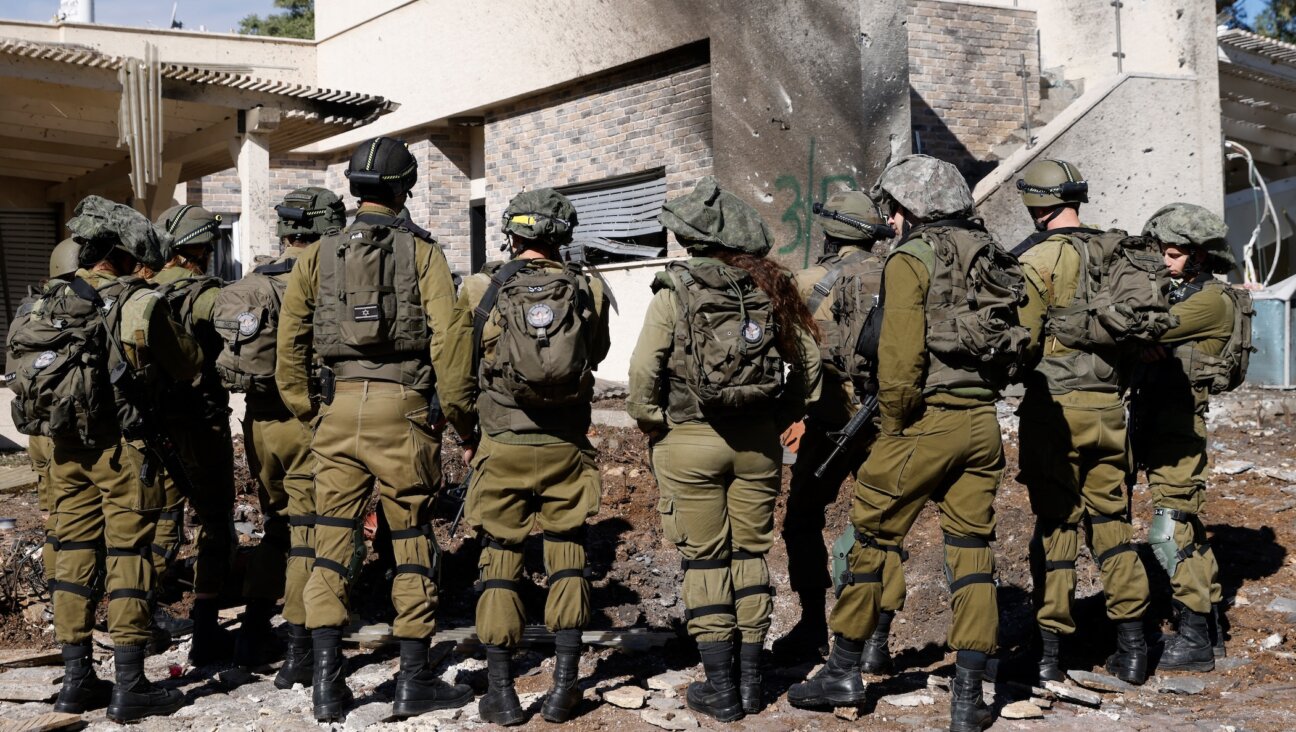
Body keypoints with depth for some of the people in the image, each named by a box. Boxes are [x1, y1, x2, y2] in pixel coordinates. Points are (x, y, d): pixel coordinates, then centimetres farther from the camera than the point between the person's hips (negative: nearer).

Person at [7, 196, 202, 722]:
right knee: (128, 557, -1)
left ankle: (77, 680, 19)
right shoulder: (140, 304, -13)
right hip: (123, 448, -6)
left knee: (74, 555, 12)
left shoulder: (49, 304, 4)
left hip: (66, 449, 6)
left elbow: (18, 359, 10)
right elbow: (187, 367, -2)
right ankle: (130, 687, 2)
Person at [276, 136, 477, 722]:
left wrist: (306, 410, 17)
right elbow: (450, 333, -9)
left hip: (339, 406, 3)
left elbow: (290, 340, 10)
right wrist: (460, 415, -3)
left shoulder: (319, 256, 10)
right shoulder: (420, 251, 0)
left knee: (331, 543, 7)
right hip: (403, 408, -3)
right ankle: (414, 680, 10)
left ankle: (327, 682, 6)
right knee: (413, 543, 5)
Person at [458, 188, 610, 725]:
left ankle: (501, 692, 8)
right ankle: (564, 686, 11)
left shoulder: (480, 290, -3)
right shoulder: (588, 292, -1)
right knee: (567, 560, 11)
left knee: (500, 562, 7)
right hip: (566, 446, 1)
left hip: (501, 445, -1)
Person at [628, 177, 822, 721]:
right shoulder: (770, 288, 1)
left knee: (705, 560, 5)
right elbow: (808, 360, 3)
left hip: (689, 440, -3)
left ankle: (719, 688, 9)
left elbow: (643, 371, -13)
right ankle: (750, 679, 20)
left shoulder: (674, 292, -9)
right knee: (751, 554, 14)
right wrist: (779, 418, 13)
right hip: (756, 442, 3)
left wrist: (652, 426, 1)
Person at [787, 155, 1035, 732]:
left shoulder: (912, 258, -7)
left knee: (871, 539, 8)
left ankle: (844, 671, 18)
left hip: (927, 420, -6)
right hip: (983, 421, 6)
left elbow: (901, 354, -15)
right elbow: (1014, 341, 13)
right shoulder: (989, 256, 14)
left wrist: (892, 423, -5)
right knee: (972, 554, 9)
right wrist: (979, 395, 14)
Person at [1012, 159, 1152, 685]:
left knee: (1055, 523, 2)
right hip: (1108, 406, 5)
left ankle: (1049, 651, 6)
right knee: (1112, 519, 14)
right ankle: (1132, 647, 17)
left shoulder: (1039, 257, -10)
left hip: (1054, 405, -5)